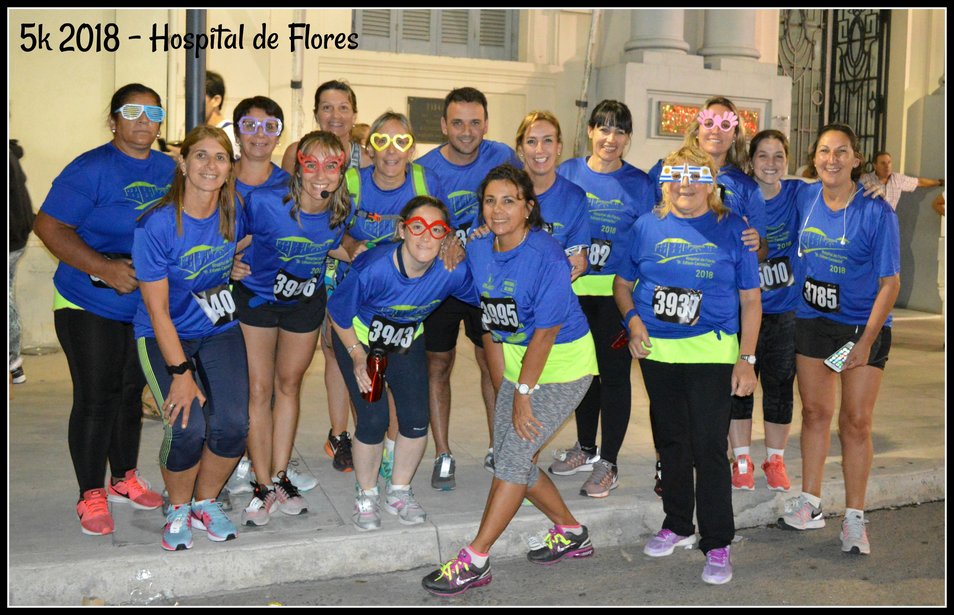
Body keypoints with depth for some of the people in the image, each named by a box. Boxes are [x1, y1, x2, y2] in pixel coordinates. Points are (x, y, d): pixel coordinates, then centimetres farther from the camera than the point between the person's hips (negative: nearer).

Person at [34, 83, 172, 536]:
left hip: (148, 306, 6)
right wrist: (104, 268, -26)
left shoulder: (169, 170, 5)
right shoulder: (91, 169, -13)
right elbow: (48, 226, -16)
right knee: (95, 398, -1)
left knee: (131, 394, 15)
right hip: (90, 306, -5)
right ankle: (91, 495, 14)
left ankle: (124, 479, 31)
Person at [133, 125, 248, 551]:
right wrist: (180, 373, -20)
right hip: (165, 335, -4)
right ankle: (178, 509, 9)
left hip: (219, 328, 4)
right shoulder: (156, 225, -20)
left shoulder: (233, 212, -7)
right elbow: (158, 310, -18)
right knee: (188, 427, -21)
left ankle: (205, 503, 15)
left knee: (232, 423, -14)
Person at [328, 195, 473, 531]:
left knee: (416, 418, -2)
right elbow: (338, 314, -18)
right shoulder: (372, 270, -36)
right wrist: (358, 357, -17)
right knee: (374, 419, -11)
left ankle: (399, 491, 24)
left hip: (408, 340, 3)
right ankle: (366, 496, 15)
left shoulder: (453, 272, -28)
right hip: (359, 338, -3)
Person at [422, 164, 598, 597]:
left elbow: (545, 332, -21)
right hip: (518, 362, 7)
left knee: (513, 456, -10)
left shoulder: (546, 256, -22)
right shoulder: (478, 251, -2)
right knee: (512, 459, 9)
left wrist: (523, 394, -18)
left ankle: (475, 561, 0)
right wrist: (504, 388, 4)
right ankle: (571, 533, 31)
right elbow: (491, 326, 4)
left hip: (562, 366, -7)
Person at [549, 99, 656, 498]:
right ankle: (586, 448, 33)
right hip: (573, 288, 3)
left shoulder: (638, 184, -2)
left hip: (617, 291, -3)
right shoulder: (567, 173, 3)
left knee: (614, 372, 2)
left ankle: (608, 464, 14)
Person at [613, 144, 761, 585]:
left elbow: (750, 300, 2)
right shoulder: (647, 227, 6)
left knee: (709, 447, -5)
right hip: (656, 353, 3)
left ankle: (717, 543, 10)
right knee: (670, 442, 15)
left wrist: (747, 358, -4)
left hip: (711, 353, -3)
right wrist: (633, 319, -5)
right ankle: (678, 525, 33)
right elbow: (623, 283, 14)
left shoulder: (732, 229, 1)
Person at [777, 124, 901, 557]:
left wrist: (865, 341, -16)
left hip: (863, 325, -3)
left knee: (856, 421, 1)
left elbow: (890, 282, -12)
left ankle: (854, 517, 14)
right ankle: (810, 505, 23)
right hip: (811, 321, 4)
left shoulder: (876, 212, -14)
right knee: (815, 411, 11)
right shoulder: (805, 197, -2)